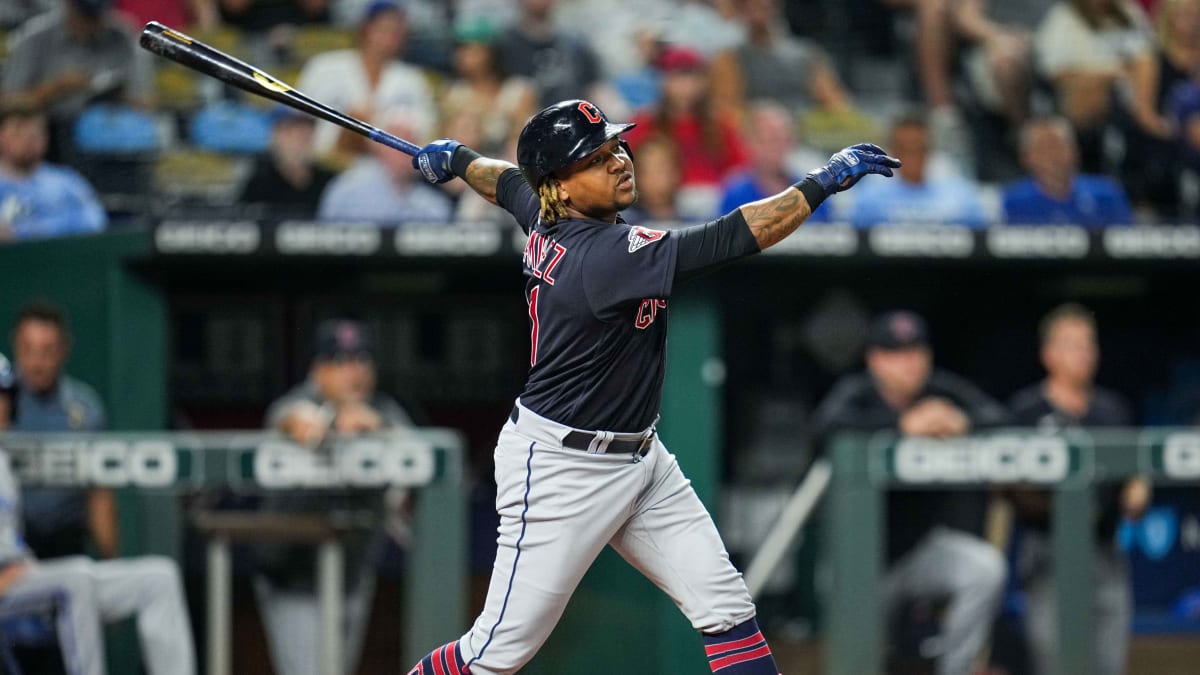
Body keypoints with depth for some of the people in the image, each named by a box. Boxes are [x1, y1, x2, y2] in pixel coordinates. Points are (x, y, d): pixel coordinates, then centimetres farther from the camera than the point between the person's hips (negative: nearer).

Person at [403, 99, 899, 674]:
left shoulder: (545, 220, -2)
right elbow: (739, 236, -32)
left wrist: (454, 160, 43)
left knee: (727, 609, -1)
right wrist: (825, 180, -28)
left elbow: (503, 179, 23)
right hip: (561, 470, -10)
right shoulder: (607, 256, -27)